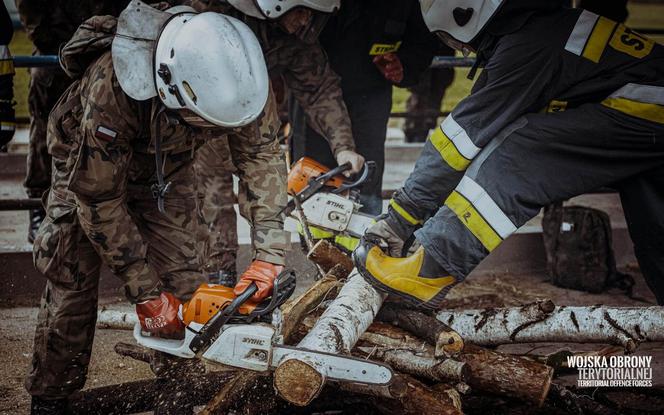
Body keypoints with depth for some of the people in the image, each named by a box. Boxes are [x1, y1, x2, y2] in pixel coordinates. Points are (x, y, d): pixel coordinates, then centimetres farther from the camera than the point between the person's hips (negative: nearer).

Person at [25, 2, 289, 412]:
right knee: (72, 283, -7)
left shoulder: (237, 74, -33)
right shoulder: (111, 86, -43)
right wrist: (144, 292, -29)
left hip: (168, 162, 3)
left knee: (183, 282, -6)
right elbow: (99, 198, -33)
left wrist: (270, 253, -30)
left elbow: (261, 153, -21)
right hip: (91, 166, -3)